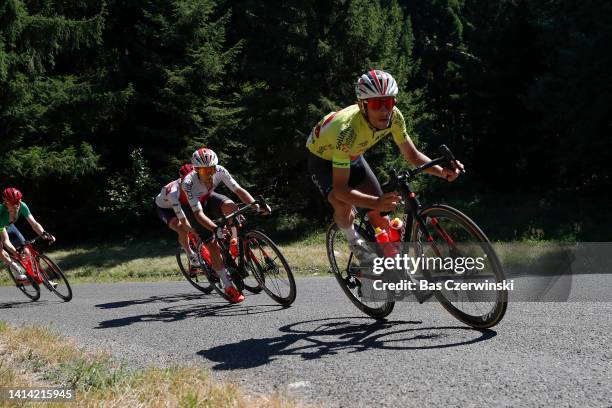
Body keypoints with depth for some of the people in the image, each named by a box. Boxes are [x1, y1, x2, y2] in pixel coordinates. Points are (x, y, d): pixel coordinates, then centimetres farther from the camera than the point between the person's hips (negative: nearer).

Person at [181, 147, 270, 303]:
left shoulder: (219, 171, -29)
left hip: (208, 197, 3)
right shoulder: (189, 183, -38)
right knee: (213, 245, -14)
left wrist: (254, 204, -47)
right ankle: (229, 288, -2)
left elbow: (238, 189, -30)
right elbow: (198, 213, -44)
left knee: (231, 207, -32)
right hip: (191, 206, -3)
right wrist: (215, 229, -59)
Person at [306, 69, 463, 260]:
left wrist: (442, 171, -31)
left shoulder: (394, 117, -26)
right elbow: (340, 188, -42)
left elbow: (412, 155, -12)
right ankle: (354, 240, 2)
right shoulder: (348, 129, -42)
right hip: (322, 157, -5)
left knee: (380, 216, -4)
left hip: (352, 156, 5)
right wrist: (376, 202, -58)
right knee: (344, 208, -31)